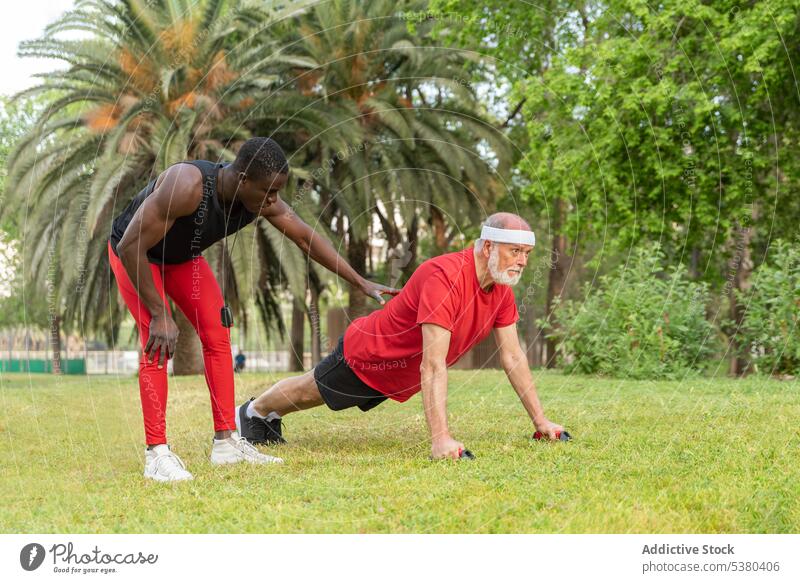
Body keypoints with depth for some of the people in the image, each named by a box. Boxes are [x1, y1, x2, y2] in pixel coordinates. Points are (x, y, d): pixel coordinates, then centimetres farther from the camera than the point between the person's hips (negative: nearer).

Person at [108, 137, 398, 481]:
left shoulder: (262, 200, -21)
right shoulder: (187, 186, -41)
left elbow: (305, 238, -5)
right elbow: (131, 247, -36)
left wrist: (360, 282, -5)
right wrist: (160, 314, -32)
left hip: (183, 256, 7)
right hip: (134, 254, -7)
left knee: (217, 336, 1)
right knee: (157, 343, -20)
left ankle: (226, 441, 8)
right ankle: (156, 453, -16)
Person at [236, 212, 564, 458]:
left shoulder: (501, 288, -15)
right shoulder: (445, 277, -41)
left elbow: (513, 357, -6)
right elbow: (433, 365, -44)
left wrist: (539, 420, -8)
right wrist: (440, 438, -49)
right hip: (369, 354, -7)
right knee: (308, 392, 20)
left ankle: (270, 416, 55)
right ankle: (254, 412, 47)